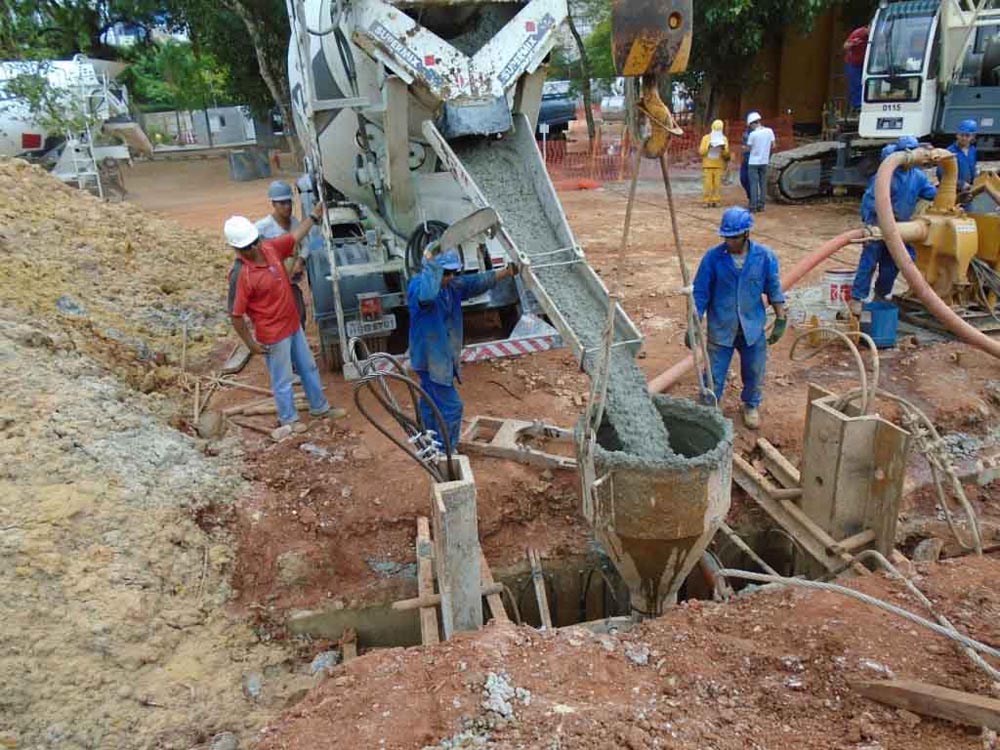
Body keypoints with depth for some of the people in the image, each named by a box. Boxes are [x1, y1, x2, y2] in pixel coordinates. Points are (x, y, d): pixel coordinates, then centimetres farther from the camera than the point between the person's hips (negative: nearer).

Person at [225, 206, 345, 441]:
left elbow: (295, 236, 13)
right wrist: (250, 343, -14)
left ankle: (320, 407, 41)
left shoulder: (269, 248, -6)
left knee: (308, 367, 22)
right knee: (282, 380, 11)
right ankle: (288, 420, 31)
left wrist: (314, 216, 15)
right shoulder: (241, 274, -26)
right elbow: (235, 315, -21)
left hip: (293, 324, 8)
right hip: (273, 335, -8)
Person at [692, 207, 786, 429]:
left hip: (753, 327, 2)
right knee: (714, 376, 5)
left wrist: (780, 320, 4)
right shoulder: (713, 257, -14)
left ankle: (751, 406, 41)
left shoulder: (765, 256, -9)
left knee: (755, 373, 17)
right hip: (720, 328, -2)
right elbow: (700, 294, -9)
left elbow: (774, 290, 2)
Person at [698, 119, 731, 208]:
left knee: (717, 184, -4)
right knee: (707, 184, -6)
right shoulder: (706, 138, 6)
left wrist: (724, 149, -17)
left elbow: (726, 154, 4)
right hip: (707, 165, -1)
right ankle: (707, 201, -2)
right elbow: (701, 151, -1)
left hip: (719, 165, 1)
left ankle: (715, 200, 1)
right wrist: (708, 147, -18)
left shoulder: (724, 139, 9)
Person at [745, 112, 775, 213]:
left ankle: (753, 206, -2)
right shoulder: (769, 131, -2)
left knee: (754, 184, 0)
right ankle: (761, 205, 12)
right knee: (763, 183, 11)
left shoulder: (752, 134, -15)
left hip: (753, 162, -4)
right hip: (764, 161, 4)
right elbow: (773, 144, 7)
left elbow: (748, 148, -6)